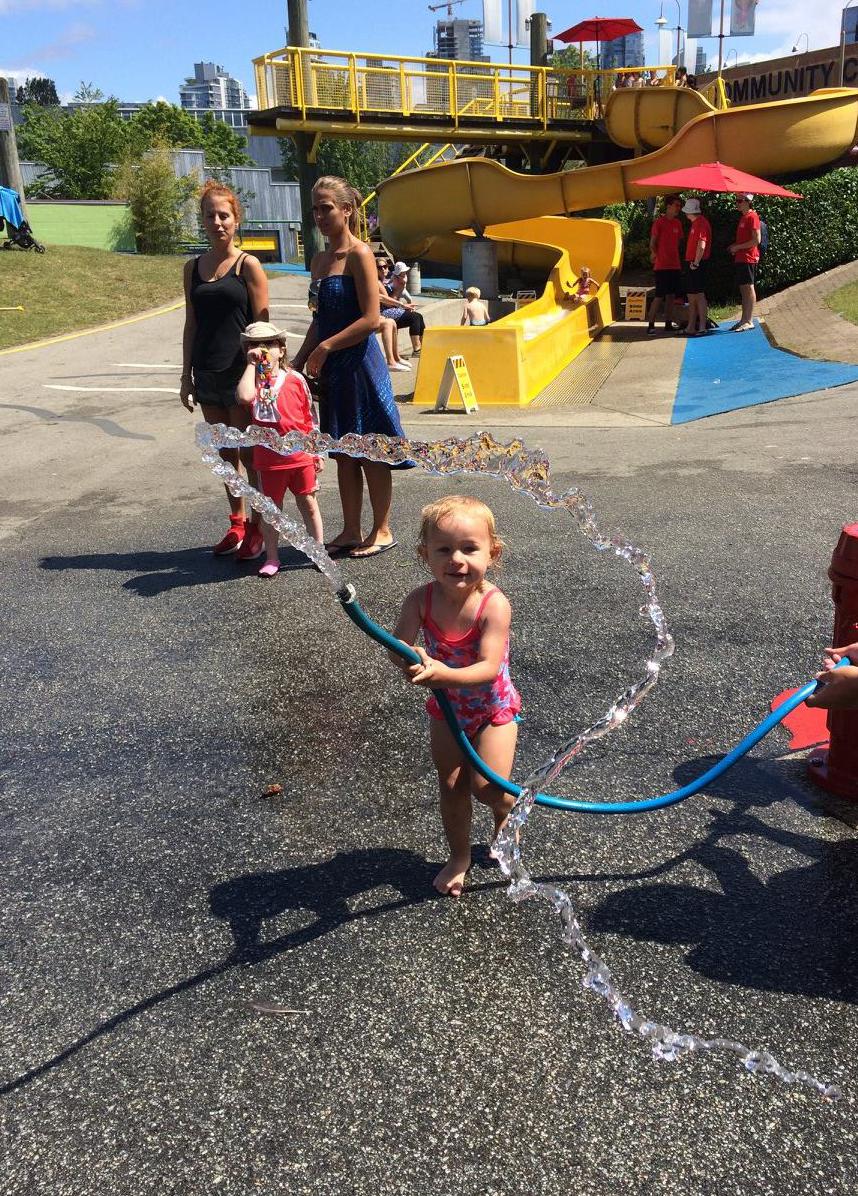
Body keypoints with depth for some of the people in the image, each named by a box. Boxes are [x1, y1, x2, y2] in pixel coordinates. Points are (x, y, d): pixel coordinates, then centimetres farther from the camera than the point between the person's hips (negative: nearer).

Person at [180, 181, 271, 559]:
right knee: (226, 453, 12)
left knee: (248, 454, 1)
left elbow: (262, 326, -6)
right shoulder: (193, 268, 9)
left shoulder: (248, 266, -4)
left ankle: (257, 527, 12)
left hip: (241, 372, -5)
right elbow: (191, 325, 13)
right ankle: (237, 523, 24)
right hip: (207, 374, 5)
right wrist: (186, 376, 11)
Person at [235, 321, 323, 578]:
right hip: (269, 459, 0)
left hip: (301, 455, 0)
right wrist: (251, 365, -17)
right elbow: (244, 396, -27)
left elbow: (309, 418, 5)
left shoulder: (294, 379, -1)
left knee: (308, 503, 10)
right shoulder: (253, 381, -2)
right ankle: (272, 557, 20)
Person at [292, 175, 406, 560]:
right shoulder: (319, 260, 13)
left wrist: (325, 348, -16)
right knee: (343, 453, 12)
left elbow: (371, 319, -17)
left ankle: (382, 532, 14)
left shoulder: (359, 254, -10)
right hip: (331, 368, 8)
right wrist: (298, 362, 12)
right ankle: (351, 532, 21)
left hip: (359, 363, -8)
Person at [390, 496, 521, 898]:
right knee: (451, 786, 12)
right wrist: (409, 658, -53)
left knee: (487, 786, -9)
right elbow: (398, 646, -28)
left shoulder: (493, 604, -31)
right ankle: (460, 856, 35)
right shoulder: (421, 600, -22)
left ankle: (507, 813, 29)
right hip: (446, 709, 3)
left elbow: (489, 669, -38)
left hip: (493, 708, -3)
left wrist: (441, 673, -54)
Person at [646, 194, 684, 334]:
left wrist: (674, 255, 15)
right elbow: (652, 243, -6)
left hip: (675, 266, 7)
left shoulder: (678, 223, 12)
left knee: (671, 295, 9)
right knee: (659, 296, -10)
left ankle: (668, 324, 14)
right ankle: (650, 325, -6)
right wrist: (654, 253, -16)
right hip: (662, 266, -7)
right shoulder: (659, 222, -6)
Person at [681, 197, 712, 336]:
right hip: (692, 263, 10)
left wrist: (696, 262, -18)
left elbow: (702, 245, -20)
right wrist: (691, 262, 16)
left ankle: (702, 328, -7)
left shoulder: (701, 223, -13)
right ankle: (691, 327, 17)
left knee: (699, 295, -8)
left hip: (698, 265, -10)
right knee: (691, 296, 12)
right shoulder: (695, 223, 17)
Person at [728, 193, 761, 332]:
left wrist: (737, 247, -13)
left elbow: (756, 240, -16)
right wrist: (734, 246, 9)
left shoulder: (752, 216, -10)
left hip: (748, 258, -9)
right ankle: (743, 320, 15)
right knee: (743, 289, 10)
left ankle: (749, 321, -6)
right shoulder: (743, 217, 17)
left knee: (748, 288, -7)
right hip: (740, 258, 9)